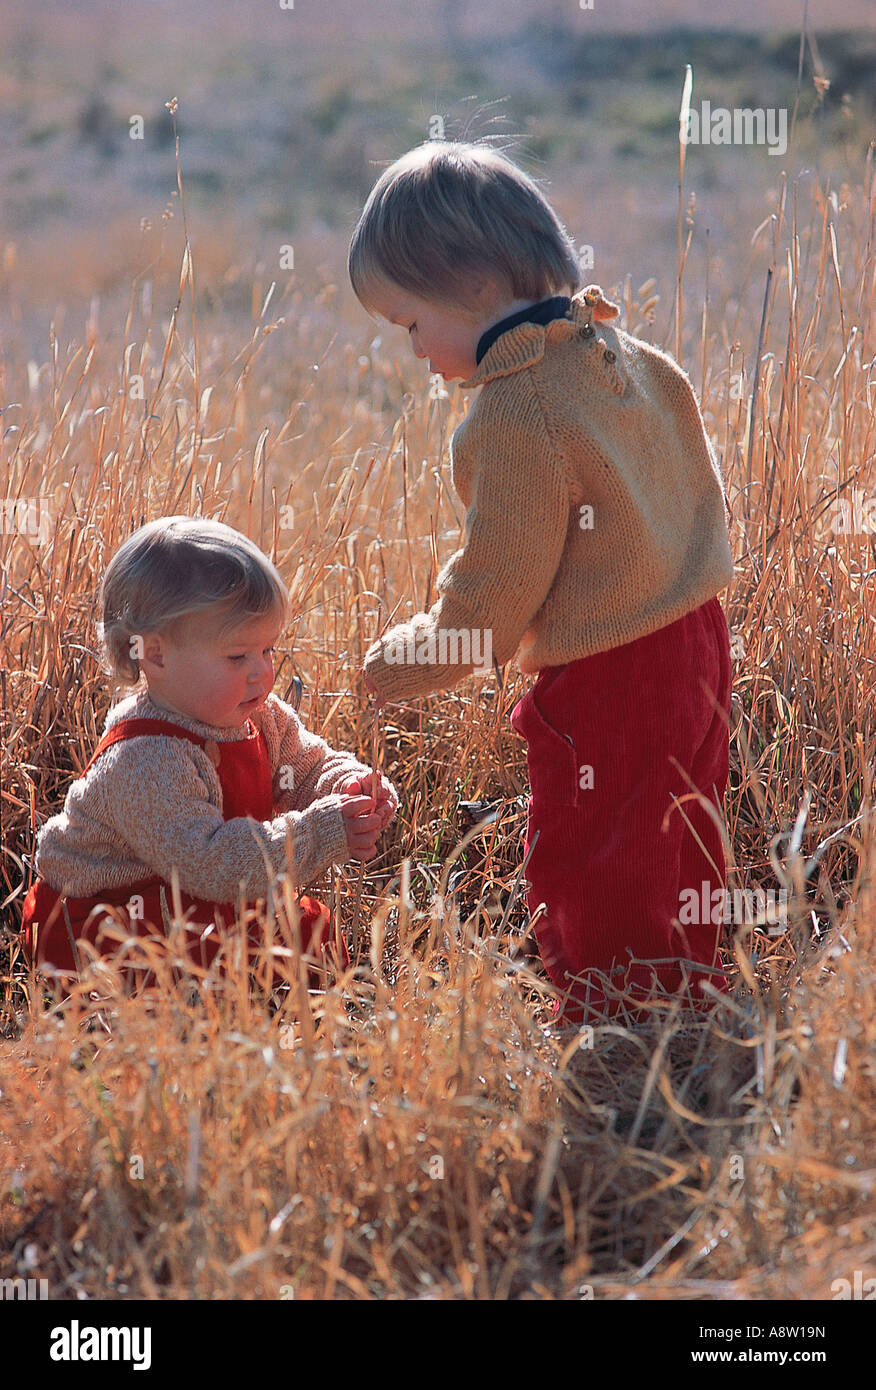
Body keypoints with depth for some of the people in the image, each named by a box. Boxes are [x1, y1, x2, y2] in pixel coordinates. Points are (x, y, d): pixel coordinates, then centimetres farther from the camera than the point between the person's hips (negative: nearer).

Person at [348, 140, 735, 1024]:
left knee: (587, 881, 4)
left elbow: (501, 581, -18)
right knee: (676, 865, 22)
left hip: (605, 684, -9)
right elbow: (696, 498, 14)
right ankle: (689, 1008, 35)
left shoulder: (518, 410, -21)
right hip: (693, 642, 10)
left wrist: (410, 662, -4)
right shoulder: (630, 357, 6)